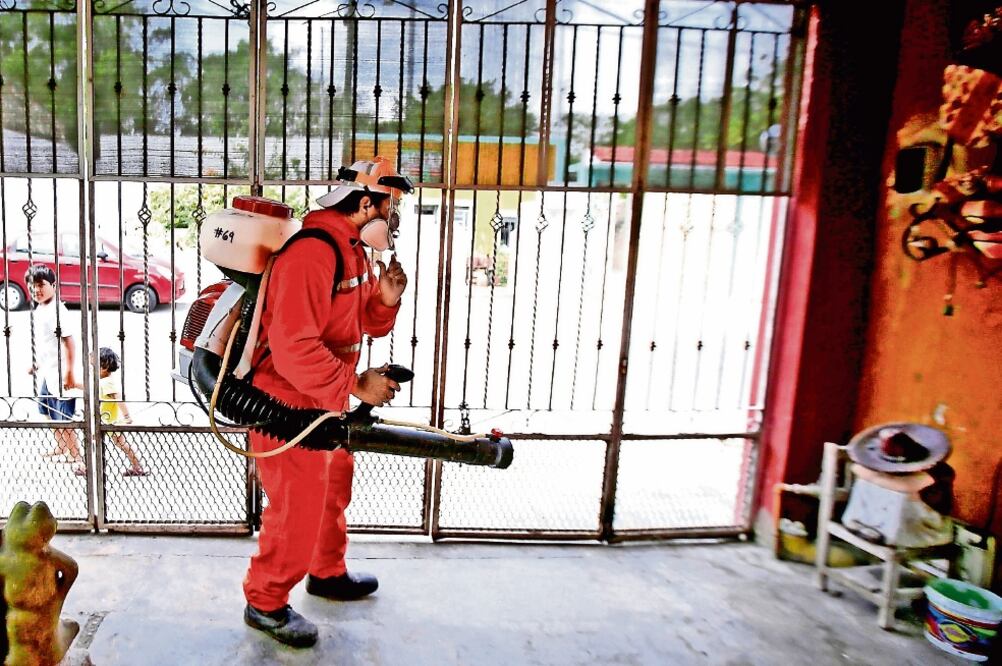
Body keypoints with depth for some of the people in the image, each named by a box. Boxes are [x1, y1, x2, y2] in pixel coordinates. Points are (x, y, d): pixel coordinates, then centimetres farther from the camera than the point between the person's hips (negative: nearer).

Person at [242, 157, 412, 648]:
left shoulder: (355, 252, 7)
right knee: (298, 504, 1)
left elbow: (368, 325, 15)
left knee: (334, 484, 23)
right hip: (288, 402, -10)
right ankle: (265, 603, 22)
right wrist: (356, 385, -27)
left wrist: (386, 299, -6)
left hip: (327, 399, 10)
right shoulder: (312, 253, -26)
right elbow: (293, 348, -33)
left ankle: (327, 573, 43)